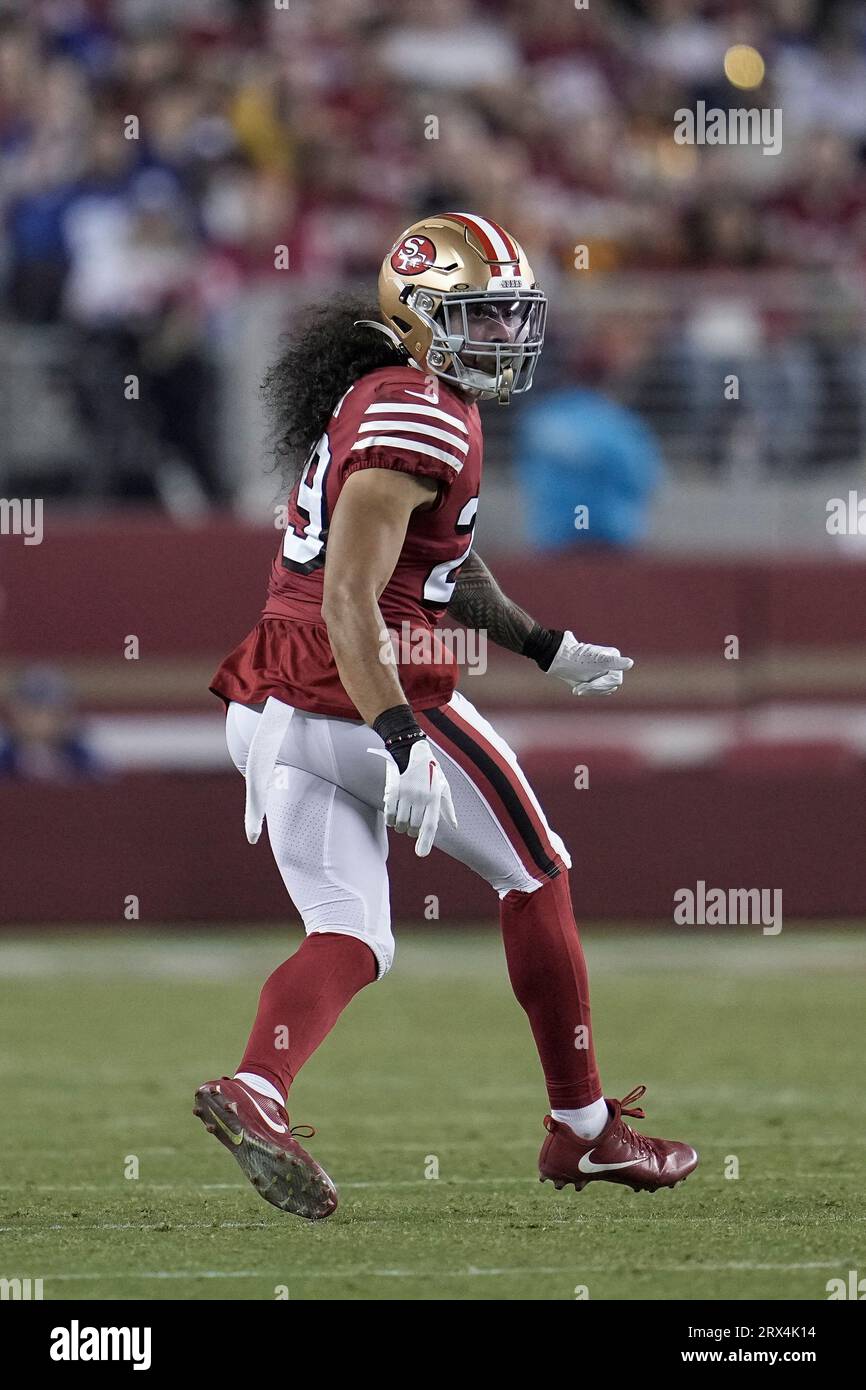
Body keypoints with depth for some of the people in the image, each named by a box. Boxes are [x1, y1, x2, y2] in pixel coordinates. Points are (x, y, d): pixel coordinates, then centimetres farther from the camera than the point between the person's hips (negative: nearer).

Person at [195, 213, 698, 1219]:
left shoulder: (376, 399, 17)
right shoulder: (419, 420, -15)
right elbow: (350, 598, -25)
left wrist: (546, 649, 34)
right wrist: (404, 745, -32)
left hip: (278, 711, 9)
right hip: (370, 702, -9)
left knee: (349, 940, 6)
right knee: (536, 878, 11)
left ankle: (254, 1091, -23)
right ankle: (585, 1129, 19)